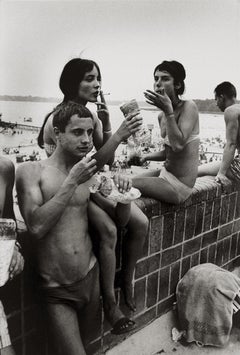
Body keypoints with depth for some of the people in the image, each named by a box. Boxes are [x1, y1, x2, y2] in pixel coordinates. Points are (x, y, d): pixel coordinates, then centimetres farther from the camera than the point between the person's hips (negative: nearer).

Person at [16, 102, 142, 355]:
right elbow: (36, 227, -21)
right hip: (57, 291, -4)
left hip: (91, 279, 4)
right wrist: (72, 182, -21)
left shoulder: (86, 172, 3)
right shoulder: (31, 170, -8)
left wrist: (122, 191, -9)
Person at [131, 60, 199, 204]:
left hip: (180, 184, -8)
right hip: (166, 173, 8)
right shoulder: (162, 116, 8)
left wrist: (168, 110, -23)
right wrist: (146, 157, 3)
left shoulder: (189, 107, -14)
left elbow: (178, 145, -26)